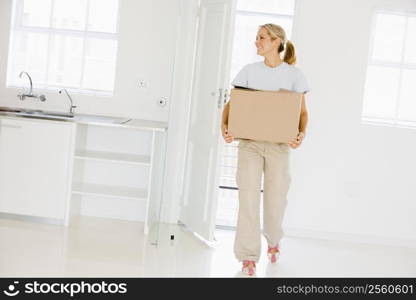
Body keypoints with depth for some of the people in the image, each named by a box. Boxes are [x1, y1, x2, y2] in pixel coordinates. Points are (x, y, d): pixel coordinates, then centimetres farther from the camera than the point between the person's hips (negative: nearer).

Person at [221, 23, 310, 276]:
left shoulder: (294, 75, 2)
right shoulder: (249, 71, 7)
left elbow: (302, 112, 3)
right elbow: (231, 103, 6)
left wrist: (302, 133, -17)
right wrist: (225, 125, -14)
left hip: (279, 143, -1)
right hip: (249, 141, 1)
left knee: (276, 197, 6)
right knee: (248, 196, -8)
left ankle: (273, 240, 38)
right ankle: (249, 256, 0)